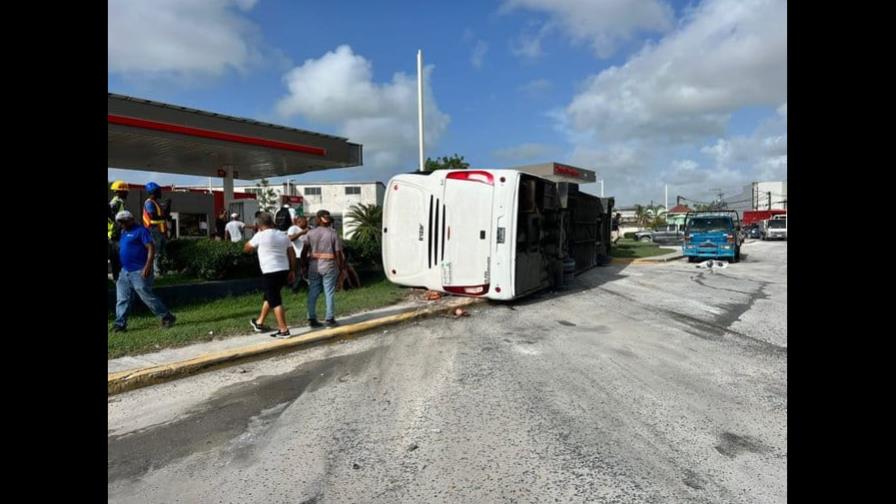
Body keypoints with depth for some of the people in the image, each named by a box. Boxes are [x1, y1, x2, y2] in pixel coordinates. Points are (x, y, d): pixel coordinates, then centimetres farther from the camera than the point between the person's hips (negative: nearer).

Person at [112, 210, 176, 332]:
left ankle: (167, 317, 5)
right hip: (125, 272, 9)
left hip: (139, 272, -9)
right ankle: (120, 324, 14)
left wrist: (148, 266, -25)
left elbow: (151, 248, -18)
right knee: (122, 299, 7)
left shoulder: (141, 231, -10)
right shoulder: (124, 233, 17)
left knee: (147, 297, -6)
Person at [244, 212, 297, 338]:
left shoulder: (260, 236, -7)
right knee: (269, 297, 22)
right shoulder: (283, 235, 10)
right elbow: (292, 254, 10)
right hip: (284, 271, 7)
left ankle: (284, 330, -2)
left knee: (275, 301, -2)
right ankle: (259, 323, 36)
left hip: (270, 273, -7)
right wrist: (292, 271, 15)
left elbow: (246, 249, 7)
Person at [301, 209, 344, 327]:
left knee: (312, 293, 9)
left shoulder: (311, 233, 1)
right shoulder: (333, 234, -4)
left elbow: (304, 252, -1)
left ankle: (312, 319, 14)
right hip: (329, 266, -2)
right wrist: (340, 268, 1)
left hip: (314, 266, 2)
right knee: (329, 293, 4)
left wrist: (303, 266, 8)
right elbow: (338, 253, -7)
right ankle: (329, 319, 6)